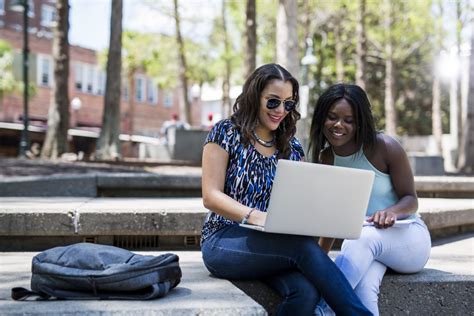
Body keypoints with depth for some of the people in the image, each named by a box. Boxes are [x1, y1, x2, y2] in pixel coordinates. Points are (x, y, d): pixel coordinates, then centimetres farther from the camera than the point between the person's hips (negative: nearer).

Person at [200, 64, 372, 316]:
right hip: (224, 242, -4)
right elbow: (211, 196, -7)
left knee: (307, 290, -31)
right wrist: (255, 216, -24)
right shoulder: (226, 133, 1)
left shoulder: (291, 147, 13)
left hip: (275, 243, 4)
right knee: (304, 246, -33)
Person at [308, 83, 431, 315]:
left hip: (407, 237, -2)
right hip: (363, 244, 3)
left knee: (365, 237, -39)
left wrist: (392, 211, -30)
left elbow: (411, 200, -7)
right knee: (362, 289, -35)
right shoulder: (325, 159, 3)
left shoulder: (385, 148, -10)